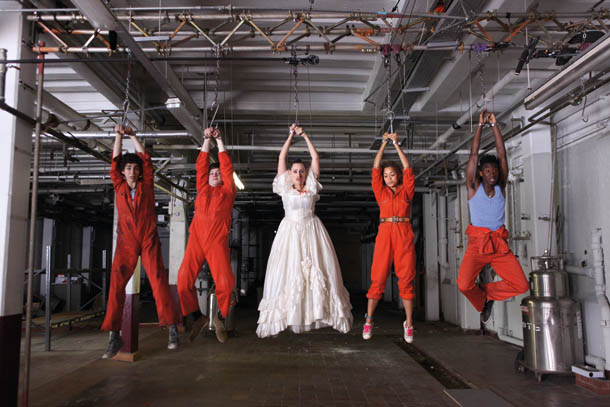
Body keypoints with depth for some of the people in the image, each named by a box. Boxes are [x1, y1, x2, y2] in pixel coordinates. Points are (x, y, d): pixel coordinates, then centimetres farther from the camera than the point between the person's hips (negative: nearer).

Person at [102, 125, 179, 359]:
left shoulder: (146, 185, 7)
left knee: (159, 281, -6)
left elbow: (145, 158, 5)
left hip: (149, 241, -1)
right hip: (126, 242, 1)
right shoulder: (119, 186, 10)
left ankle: (172, 328, 2)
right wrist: (119, 136, 6)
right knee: (116, 285, -7)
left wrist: (132, 135, 8)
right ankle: (114, 336, -2)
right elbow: (115, 160, 7)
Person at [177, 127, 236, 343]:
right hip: (196, 239, 2)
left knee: (226, 282, -12)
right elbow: (201, 165, 17)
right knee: (184, 280, -8)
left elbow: (227, 167, 10)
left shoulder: (228, 191, 14)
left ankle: (220, 317, 13)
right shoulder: (203, 189, 20)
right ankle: (197, 318, 11)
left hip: (218, 242, -2)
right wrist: (207, 140, 14)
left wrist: (219, 140, 13)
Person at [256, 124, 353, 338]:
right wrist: (291, 136, 8)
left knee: (318, 270, -5)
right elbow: (281, 157, 7)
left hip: (312, 231, 1)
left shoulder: (311, 187, 10)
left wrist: (305, 136, 10)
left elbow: (315, 157, 9)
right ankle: (279, 318, -7)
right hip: (290, 232, -1)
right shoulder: (285, 188, 9)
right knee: (286, 271, -7)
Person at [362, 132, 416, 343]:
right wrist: (384, 144, 9)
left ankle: (408, 323, 8)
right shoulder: (381, 192, 13)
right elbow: (375, 169, 9)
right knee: (378, 279, -3)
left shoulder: (406, 191, 12)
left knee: (406, 279, 0)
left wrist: (396, 144, 9)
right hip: (385, 233, 0)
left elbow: (408, 169, 7)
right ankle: (368, 322, 4)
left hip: (404, 234, 0)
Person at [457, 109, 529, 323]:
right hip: (477, 243, -3)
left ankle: (487, 291, 20)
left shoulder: (501, 187, 10)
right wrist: (480, 125, 1)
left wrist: (494, 125, 6)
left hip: (500, 244, 3)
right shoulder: (474, 187, 3)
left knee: (521, 286, -9)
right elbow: (473, 155, 0)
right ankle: (482, 303, 15)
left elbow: (502, 154, 7)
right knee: (464, 285, -21)